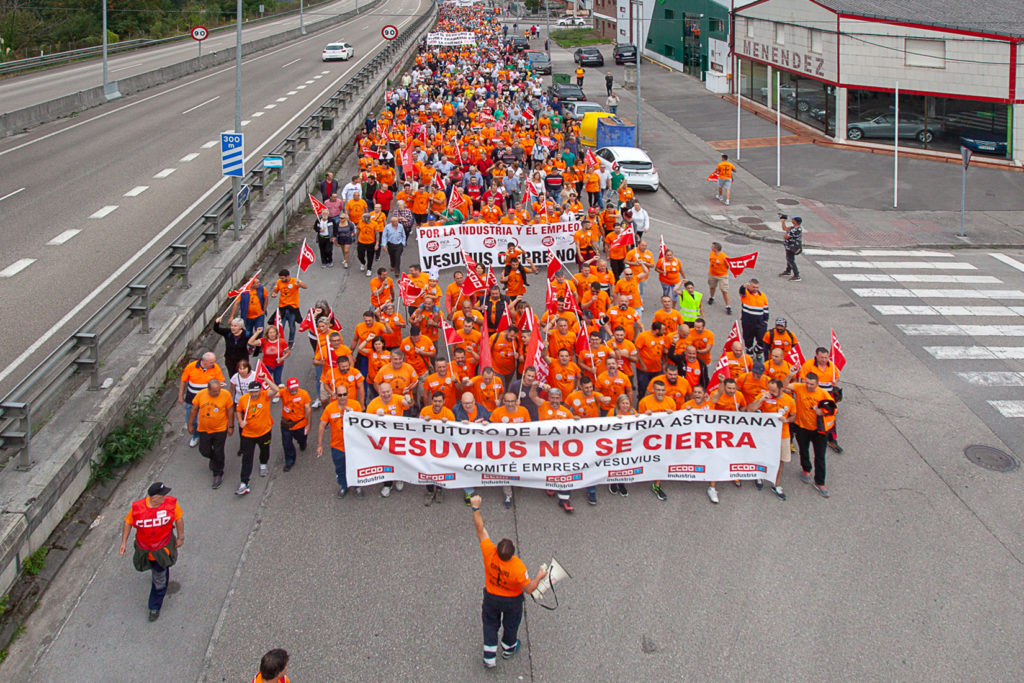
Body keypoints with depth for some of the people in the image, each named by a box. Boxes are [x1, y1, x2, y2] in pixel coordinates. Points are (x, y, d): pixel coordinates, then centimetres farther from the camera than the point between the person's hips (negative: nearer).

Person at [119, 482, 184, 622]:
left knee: (160, 579, 3)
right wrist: (124, 542, -2)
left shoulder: (170, 503, -22)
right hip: (143, 546, 2)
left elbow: (178, 519, -5)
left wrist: (180, 537, 3)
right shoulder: (137, 508, -22)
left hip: (162, 546, -2)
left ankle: (155, 607, 22)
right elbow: (128, 523, -4)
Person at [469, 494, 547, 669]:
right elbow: (529, 588, -23)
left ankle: (489, 658, 35)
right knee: (511, 625, 27)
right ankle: (508, 649, 54)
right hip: (512, 601, -1)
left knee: (490, 625, 24)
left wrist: (476, 508, -20)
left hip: (491, 597, 2)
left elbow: (480, 529, -27)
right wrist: (539, 576, -6)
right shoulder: (518, 569, -38)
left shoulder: (489, 553, -36)